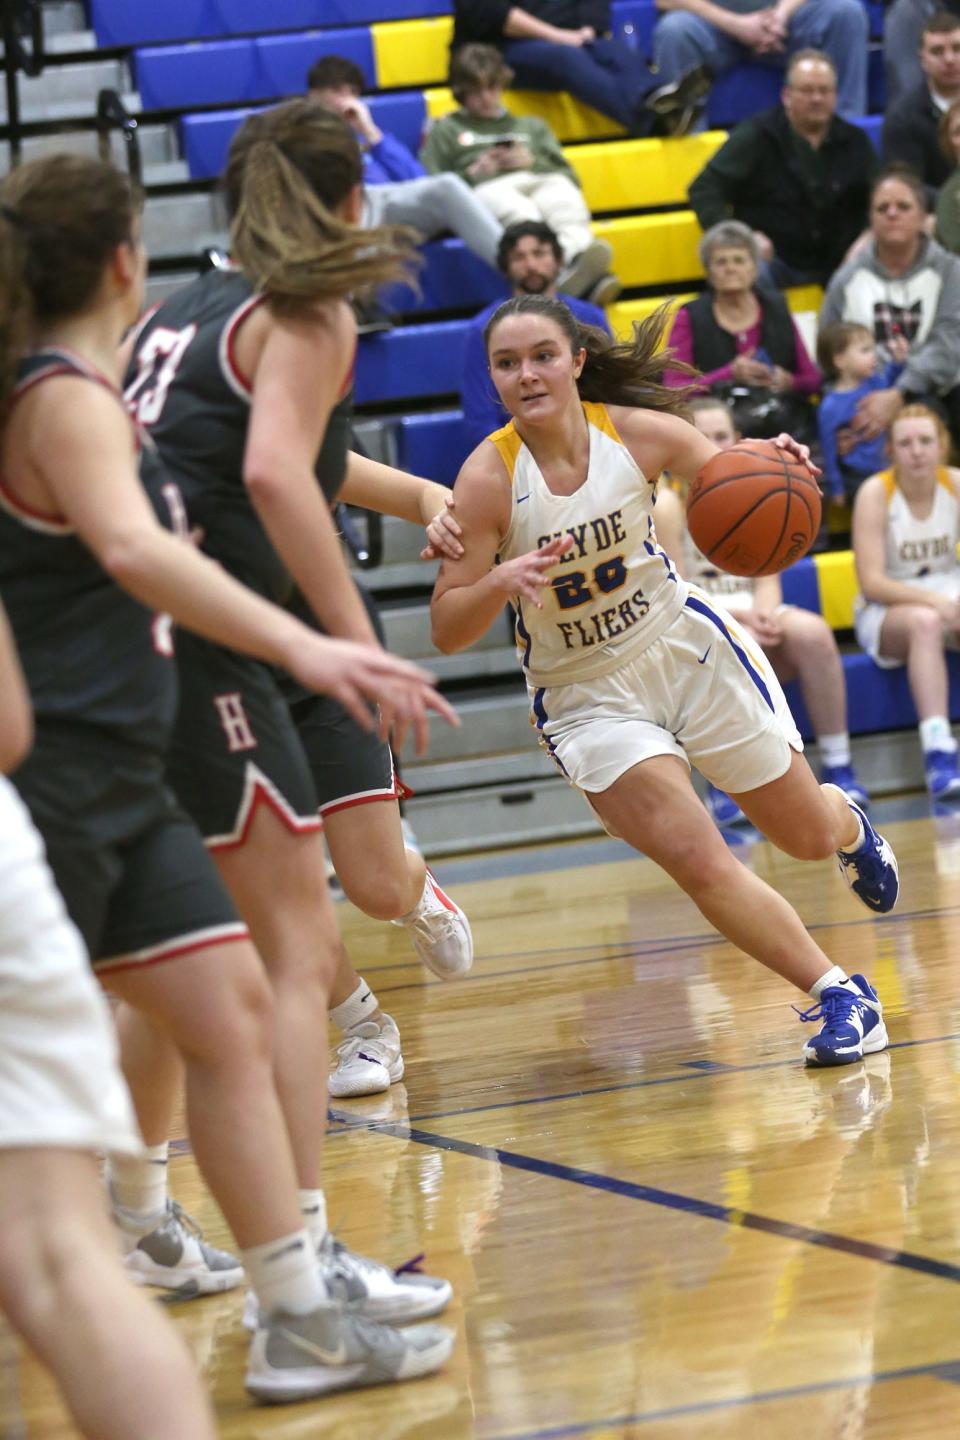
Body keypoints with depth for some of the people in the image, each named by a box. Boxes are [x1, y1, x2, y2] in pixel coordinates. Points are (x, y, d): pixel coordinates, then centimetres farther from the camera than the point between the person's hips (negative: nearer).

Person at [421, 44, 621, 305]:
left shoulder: (531, 126, 37)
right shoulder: (446, 130, 30)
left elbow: (570, 176, 26)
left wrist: (533, 161, 7)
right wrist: (473, 173, 0)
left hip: (545, 181, 3)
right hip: (488, 187, -3)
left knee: (568, 209, -37)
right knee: (520, 213, -42)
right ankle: (568, 265, -72)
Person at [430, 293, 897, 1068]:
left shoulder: (638, 431, -15)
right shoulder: (488, 477, -20)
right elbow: (447, 631, -18)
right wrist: (501, 582, -38)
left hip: (687, 647, 2)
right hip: (585, 694, -2)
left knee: (810, 836, 16)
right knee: (700, 864, -19)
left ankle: (849, 822, 54)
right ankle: (840, 994, -2)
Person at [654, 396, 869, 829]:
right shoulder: (669, 504, -5)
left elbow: (768, 577, 4)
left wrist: (763, 614, -20)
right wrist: (737, 616, -25)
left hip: (755, 619, 4)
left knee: (811, 630, -30)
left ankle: (838, 766, -21)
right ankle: (722, 786, -29)